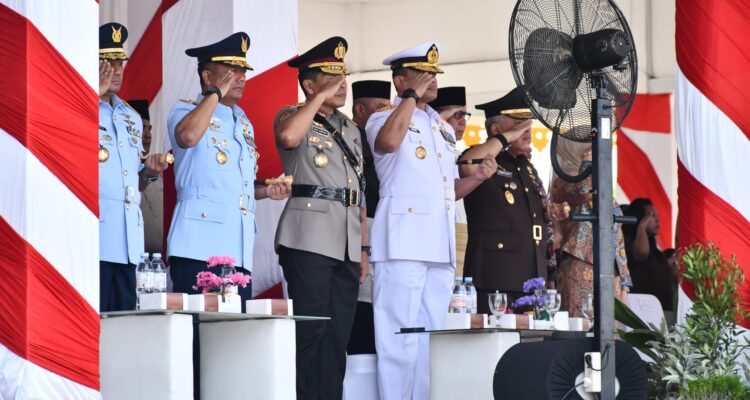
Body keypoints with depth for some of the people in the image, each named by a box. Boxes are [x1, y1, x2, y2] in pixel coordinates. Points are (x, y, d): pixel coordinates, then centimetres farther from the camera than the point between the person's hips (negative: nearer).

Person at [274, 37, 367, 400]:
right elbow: (288, 136, -23)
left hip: (347, 245, 7)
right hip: (309, 240, -7)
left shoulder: (349, 130, 23)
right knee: (309, 330, -11)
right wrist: (321, 97, -13)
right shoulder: (293, 116, 4)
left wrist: (364, 248, 17)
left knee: (338, 336, 4)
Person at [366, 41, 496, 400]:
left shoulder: (442, 129, 23)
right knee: (399, 339, -10)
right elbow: (389, 141, -24)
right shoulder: (384, 119, 2)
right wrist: (412, 96, -13)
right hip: (403, 245, -7)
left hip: (439, 248, 7)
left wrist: (478, 177, 7)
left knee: (432, 340, 7)